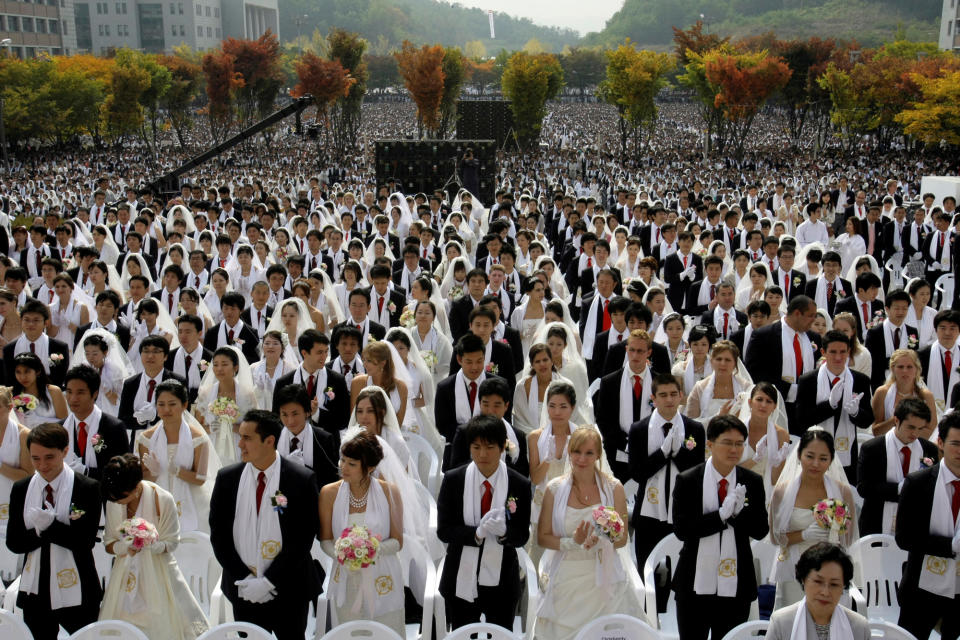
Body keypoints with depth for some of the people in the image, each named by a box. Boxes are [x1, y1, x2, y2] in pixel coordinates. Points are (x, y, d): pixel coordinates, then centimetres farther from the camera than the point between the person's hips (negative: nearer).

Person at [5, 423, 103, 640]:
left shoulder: (88, 488, -9)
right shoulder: (20, 489, 4)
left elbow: (86, 541, -15)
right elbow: (13, 542, 0)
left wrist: (48, 525, -24)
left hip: (75, 594, -3)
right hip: (34, 591, 4)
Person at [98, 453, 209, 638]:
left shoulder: (163, 500, -14)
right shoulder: (113, 502, -1)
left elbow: (171, 543, -7)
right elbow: (108, 543, 4)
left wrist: (147, 545, -26)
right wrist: (123, 547, -18)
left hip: (157, 575, -3)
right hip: (126, 575, 4)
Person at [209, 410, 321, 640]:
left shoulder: (302, 480, -11)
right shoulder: (227, 478, -2)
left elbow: (303, 538, -13)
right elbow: (218, 534, 0)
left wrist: (268, 581, -15)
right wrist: (243, 579, -9)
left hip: (289, 593, -2)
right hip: (243, 593, 3)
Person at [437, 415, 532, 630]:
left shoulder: (520, 485, -6)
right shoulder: (453, 480, -5)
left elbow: (522, 536, -4)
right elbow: (443, 531, -7)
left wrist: (503, 531, -27)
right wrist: (477, 533, -25)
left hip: (502, 584, 0)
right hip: (461, 581, 0)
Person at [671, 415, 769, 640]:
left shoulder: (753, 482, 1)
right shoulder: (687, 481, -5)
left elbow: (761, 531, 0)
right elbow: (681, 529, -12)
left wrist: (739, 511, -19)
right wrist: (722, 514, -21)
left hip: (736, 585, 2)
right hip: (695, 583, -1)